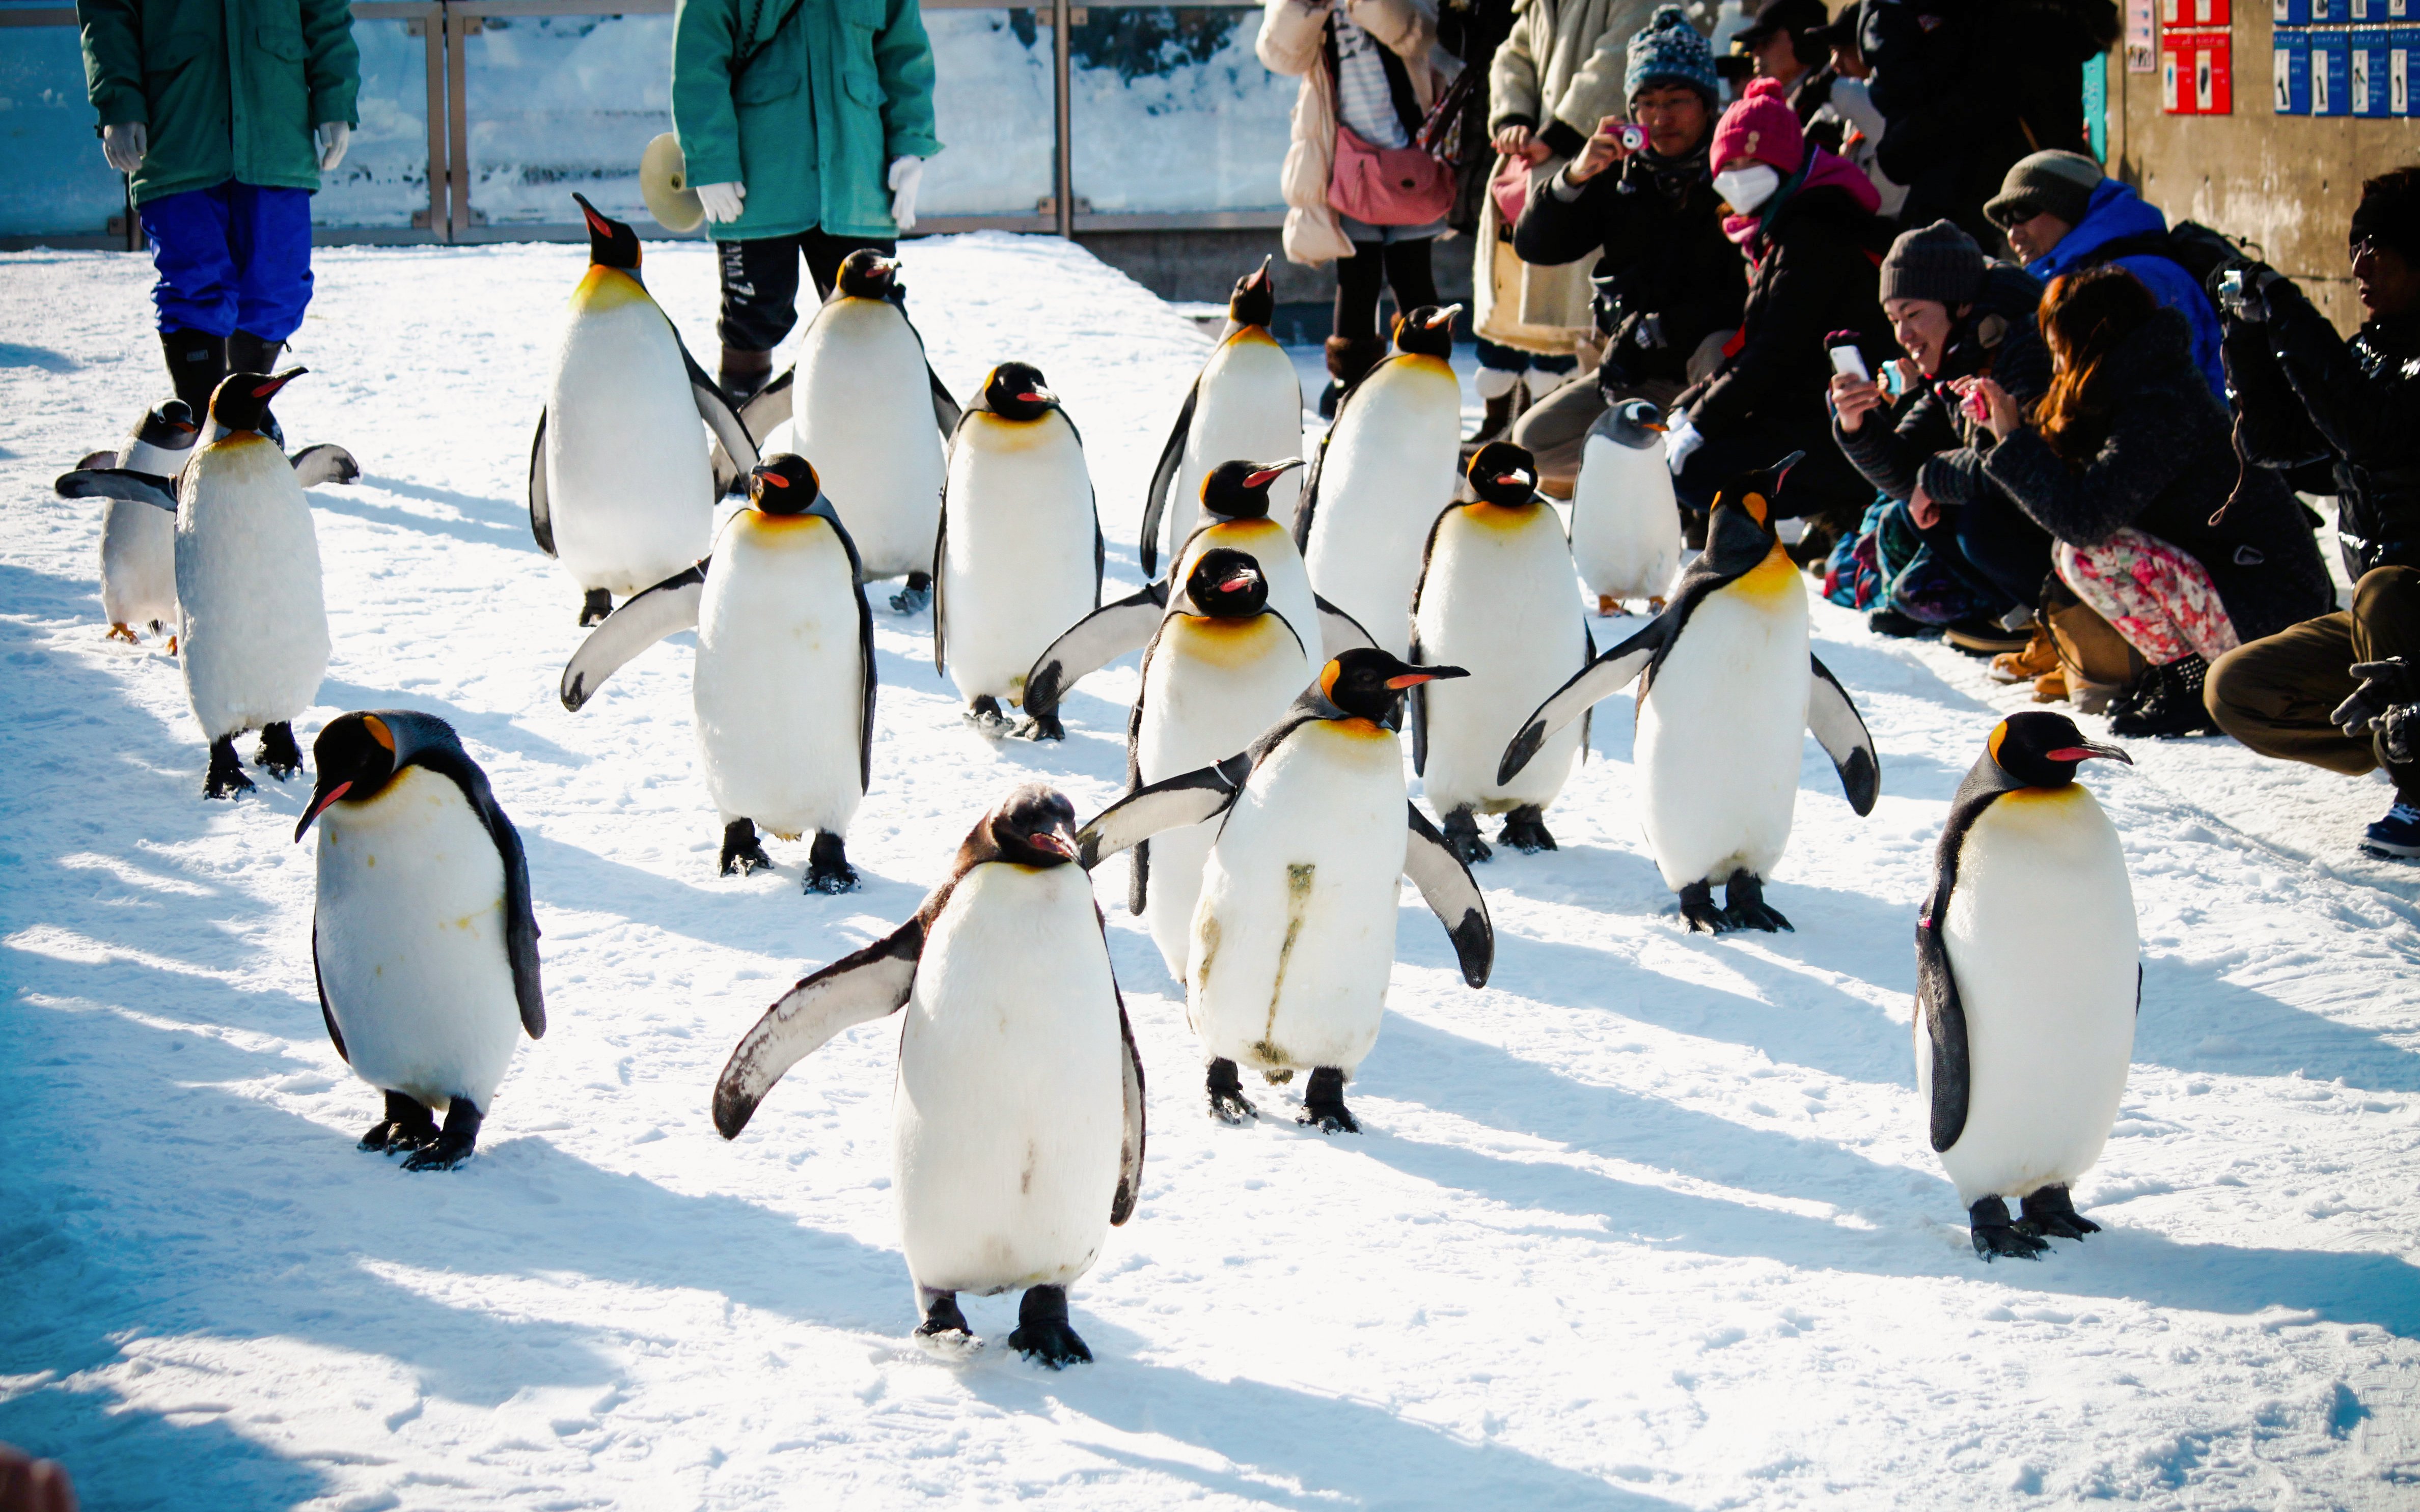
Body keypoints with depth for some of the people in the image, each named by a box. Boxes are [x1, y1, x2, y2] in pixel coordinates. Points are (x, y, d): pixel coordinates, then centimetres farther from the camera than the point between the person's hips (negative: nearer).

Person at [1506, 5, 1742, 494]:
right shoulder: (1622, 174, 4)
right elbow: (1534, 246, 0)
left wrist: (1658, 329, -22)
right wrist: (1576, 176, -16)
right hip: (1640, 379, 5)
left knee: (1719, 351, -38)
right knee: (1534, 440, -9)